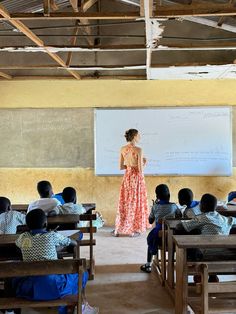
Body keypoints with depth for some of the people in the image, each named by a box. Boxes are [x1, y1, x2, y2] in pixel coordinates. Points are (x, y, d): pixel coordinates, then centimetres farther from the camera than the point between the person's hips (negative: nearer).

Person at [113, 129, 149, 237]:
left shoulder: (122, 149, 2)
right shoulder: (138, 150, -15)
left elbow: (121, 167, 5)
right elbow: (140, 169, -16)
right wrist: (143, 163, 3)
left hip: (127, 177, 5)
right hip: (137, 178, -5)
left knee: (124, 202, 14)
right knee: (135, 202, 6)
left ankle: (118, 229, 19)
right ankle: (133, 230, 14)